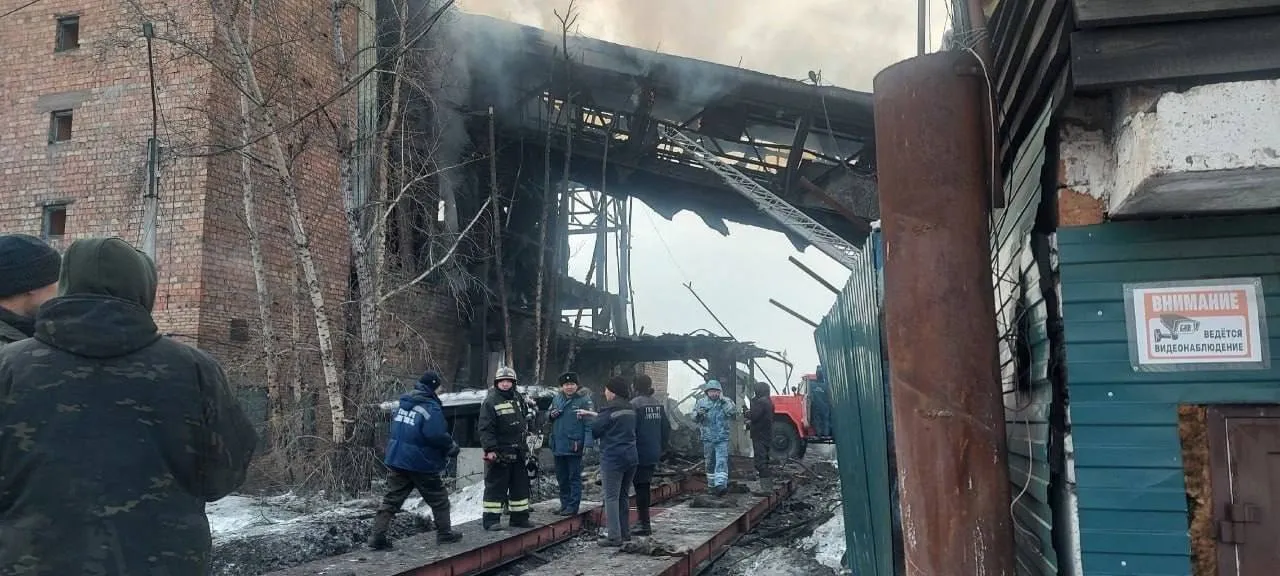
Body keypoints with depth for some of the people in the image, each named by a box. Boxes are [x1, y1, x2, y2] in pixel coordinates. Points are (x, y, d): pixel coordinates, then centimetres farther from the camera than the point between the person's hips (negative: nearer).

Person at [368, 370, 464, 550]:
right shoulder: (431, 408, -18)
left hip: (395, 461, 7)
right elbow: (438, 436, -25)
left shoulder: (403, 403, 8)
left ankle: (378, 536, 3)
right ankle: (445, 534, 20)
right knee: (439, 499, 11)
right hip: (422, 463, -6)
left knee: (391, 499, 9)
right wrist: (452, 447, -5)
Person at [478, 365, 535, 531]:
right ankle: (491, 519, 4)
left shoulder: (518, 398, 10)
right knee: (495, 486, -3)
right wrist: (490, 449, -21)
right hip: (498, 453, -7)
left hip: (518, 452, 7)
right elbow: (486, 428, -15)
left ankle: (520, 517, 22)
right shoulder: (490, 401, -11)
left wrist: (524, 445, 21)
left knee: (521, 485, 12)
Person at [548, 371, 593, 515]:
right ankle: (564, 504, 26)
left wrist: (586, 443, -23)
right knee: (561, 477, 15)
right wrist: (551, 415, -1)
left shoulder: (584, 400, -8)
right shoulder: (556, 398, 11)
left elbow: (589, 423, -14)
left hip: (574, 446, -6)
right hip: (558, 445, 7)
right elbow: (548, 416, 24)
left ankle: (573, 506, 7)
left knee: (574, 477, 1)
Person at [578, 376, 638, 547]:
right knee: (623, 496, 17)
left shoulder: (610, 409, -12)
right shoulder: (630, 409, 11)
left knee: (611, 498, -3)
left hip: (612, 458, -8)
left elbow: (595, 430, -6)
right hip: (631, 457, 8)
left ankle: (614, 537, -4)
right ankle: (625, 533, 22)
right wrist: (591, 414, 27)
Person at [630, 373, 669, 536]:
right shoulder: (659, 405, 8)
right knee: (646, 486, 16)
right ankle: (643, 521, 24)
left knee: (641, 487, -1)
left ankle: (644, 524, 0)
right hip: (654, 454, 7)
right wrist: (661, 447, 19)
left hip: (639, 454, -7)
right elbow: (666, 428, 12)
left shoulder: (635, 404, -15)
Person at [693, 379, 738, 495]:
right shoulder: (701, 402, 4)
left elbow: (734, 414, -14)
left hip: (722, 438, -2)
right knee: (710, 463, 11)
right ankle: (711, 485, 22)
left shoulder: (726, 402, 0)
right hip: (708, 438, 2)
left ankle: (721, 485, -22)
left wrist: (724, 402, -22)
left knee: (722, 461, -14)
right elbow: (694, 419, 3)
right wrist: (698, 414, -20)